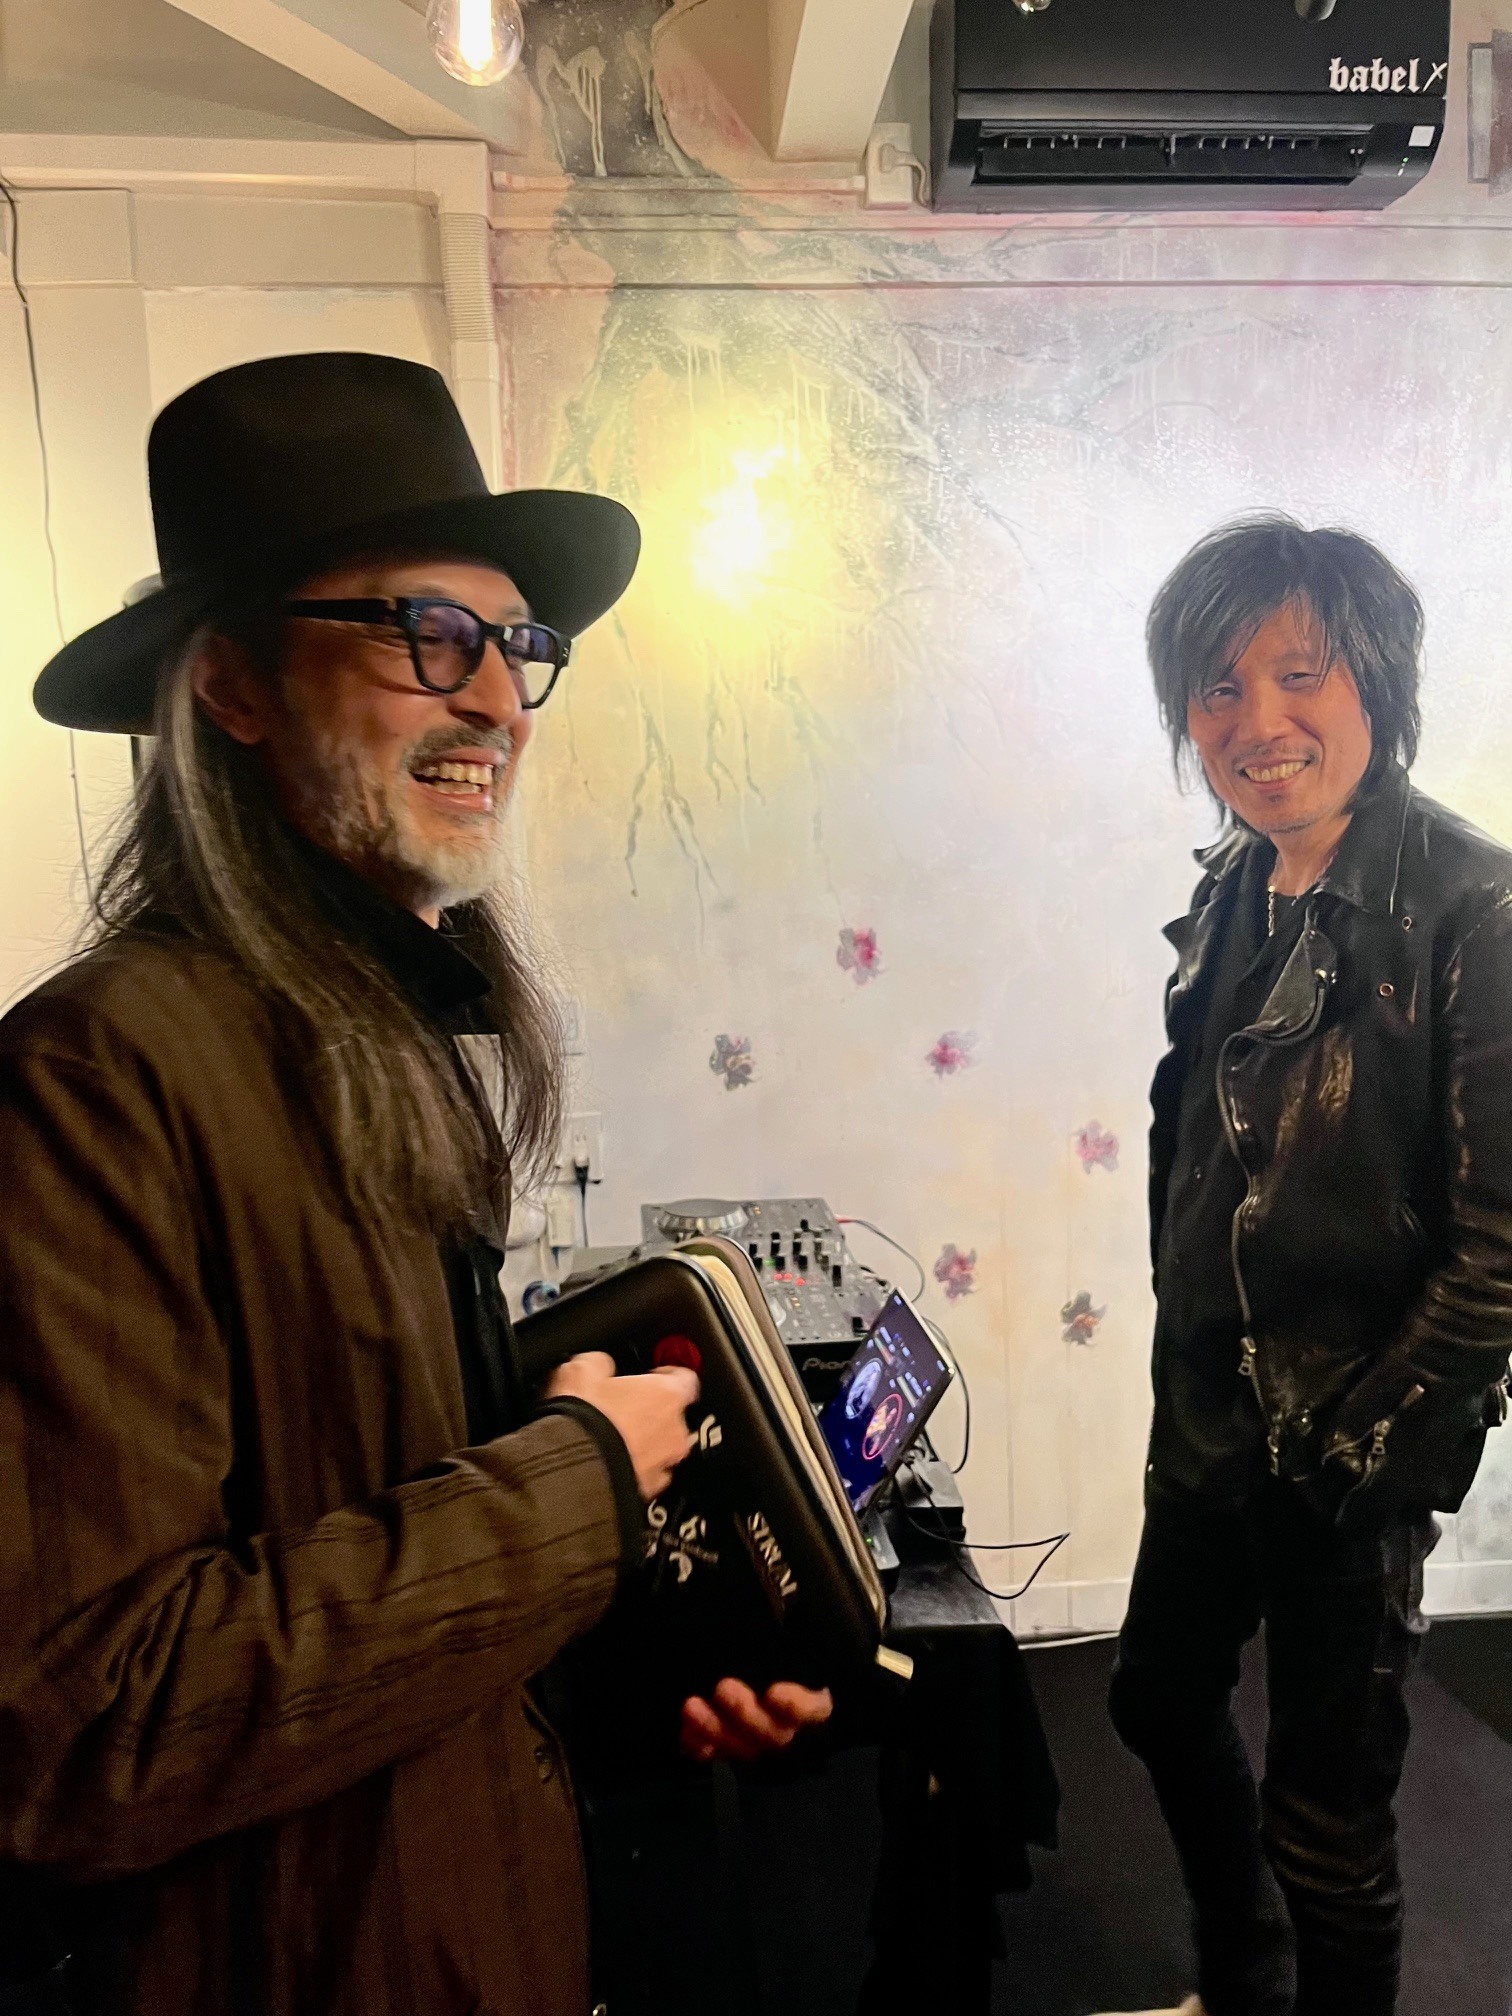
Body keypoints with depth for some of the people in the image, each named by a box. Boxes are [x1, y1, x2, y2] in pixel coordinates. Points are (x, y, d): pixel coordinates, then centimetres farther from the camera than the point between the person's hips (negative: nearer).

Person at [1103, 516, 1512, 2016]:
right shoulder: (1234, 892, 2)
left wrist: (1372, 1440, -14)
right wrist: (1182, 1350, 10)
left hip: (1353, 1453, -7)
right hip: (1209, 1417, 8)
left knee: (1324, 1815, 9)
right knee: (1160, 1696, 25)